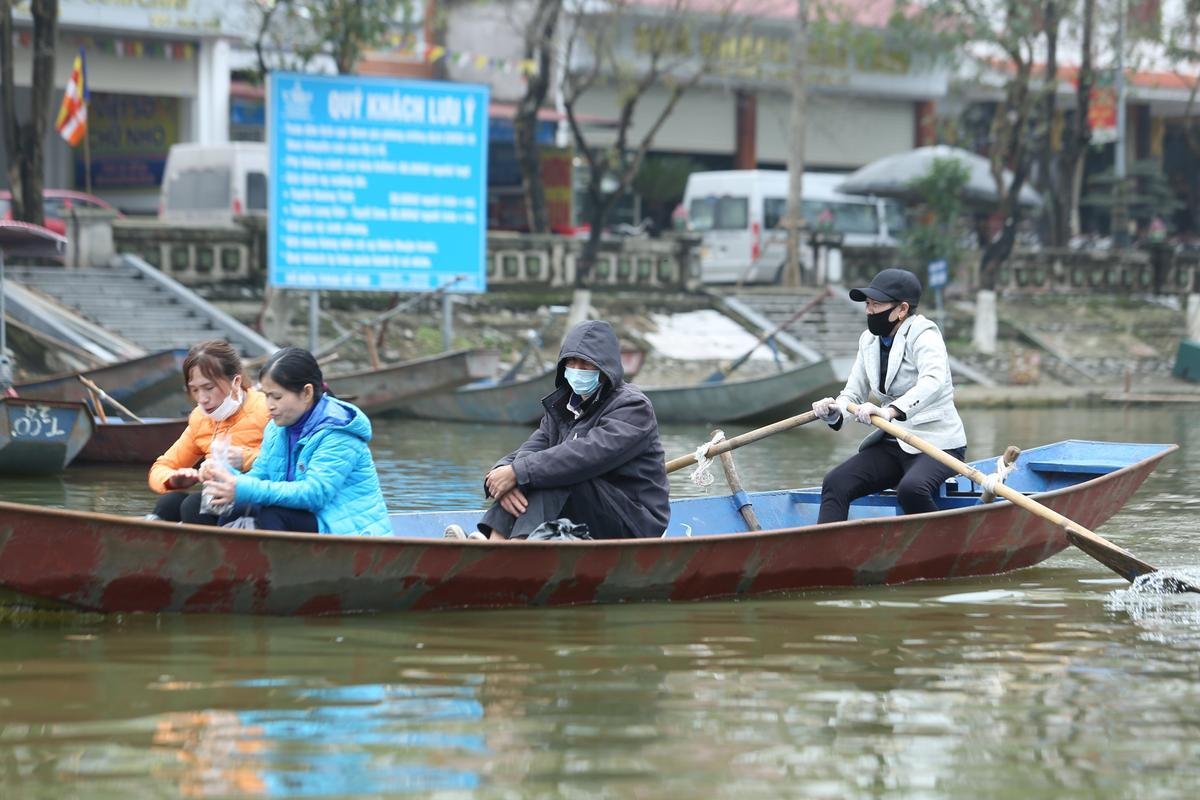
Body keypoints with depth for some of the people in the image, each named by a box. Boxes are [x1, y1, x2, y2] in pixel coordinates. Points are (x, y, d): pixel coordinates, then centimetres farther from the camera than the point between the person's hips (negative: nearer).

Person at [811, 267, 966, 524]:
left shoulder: (923, 335, -14)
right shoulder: (869, 341, 9)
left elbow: (933, 381, -34)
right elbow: (853, 394, 9)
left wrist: (890, 411, -49)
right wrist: (833, 411, -16)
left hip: (937, 444, -7)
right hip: (892, 445, 7)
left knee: (911, 489, -35)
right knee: (835, 483, -13)